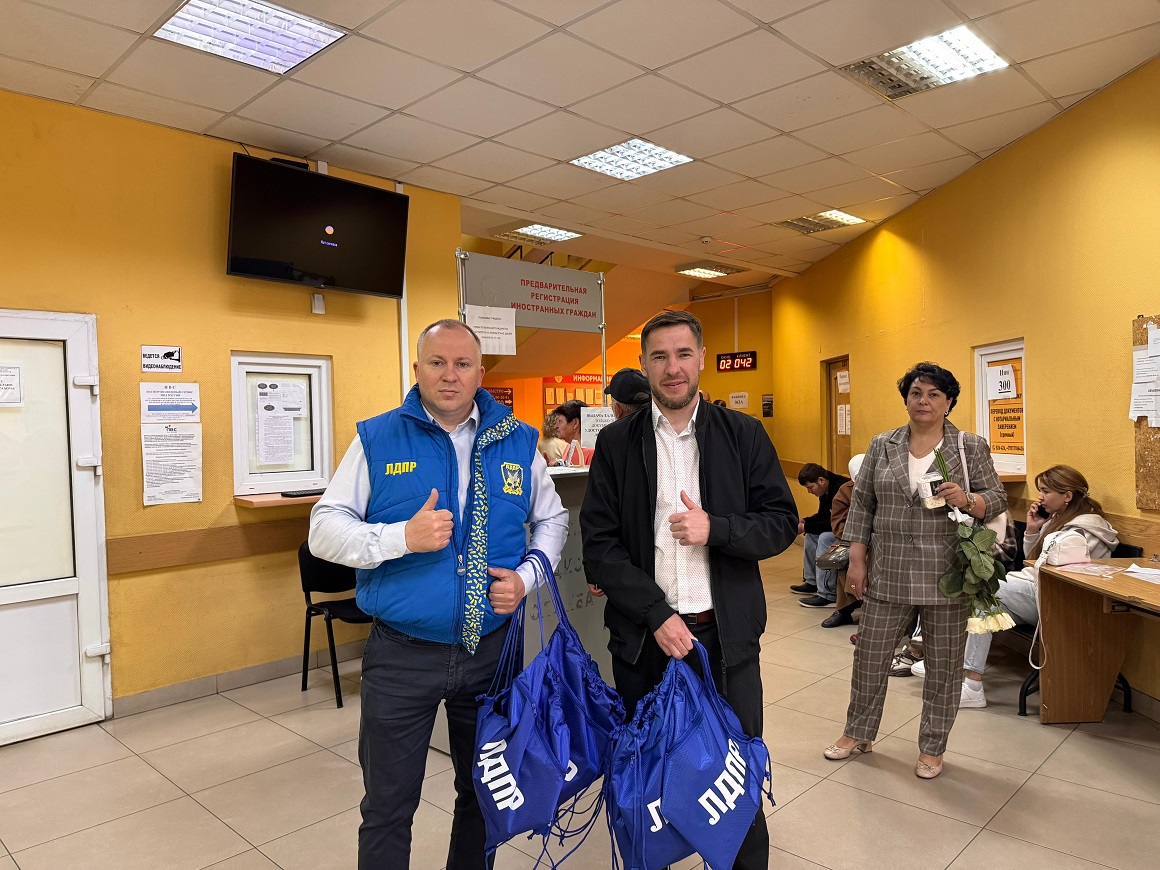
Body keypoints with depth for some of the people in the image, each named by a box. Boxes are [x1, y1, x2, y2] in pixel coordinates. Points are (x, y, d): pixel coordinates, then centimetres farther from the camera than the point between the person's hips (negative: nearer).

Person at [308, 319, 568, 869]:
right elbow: (324, 529, -6)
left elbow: (551, 519, 13)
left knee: (484, 795, 21)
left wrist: (526, 577, -5)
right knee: (387, 808, 11)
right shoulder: (378, 439, -4)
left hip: (492, 651, 3)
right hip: (401, 656, -2)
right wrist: (402, 537, -22)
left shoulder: (517, 441, 2)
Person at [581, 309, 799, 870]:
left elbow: (783, 523, 0)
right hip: (644, 636, 1)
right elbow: (598, 542, -5)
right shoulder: (616, 442, 0)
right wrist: (657, 616, -13)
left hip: (726, 634, 0)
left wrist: (716, 529, -18)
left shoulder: (744, 434, 1)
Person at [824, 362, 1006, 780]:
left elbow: (997, 498, 2)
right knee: (870, 655, 10)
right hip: (889, 575, 2)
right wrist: (857, 560, 2)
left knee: (944, 664, 9)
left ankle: (932, 747, 28)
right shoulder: (882, 446, 5)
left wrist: (967, 501, -20)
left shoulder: (971, 447, 1)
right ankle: (858, 733, 31)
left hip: (947, 577, -1)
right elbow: (862, 504, 6)